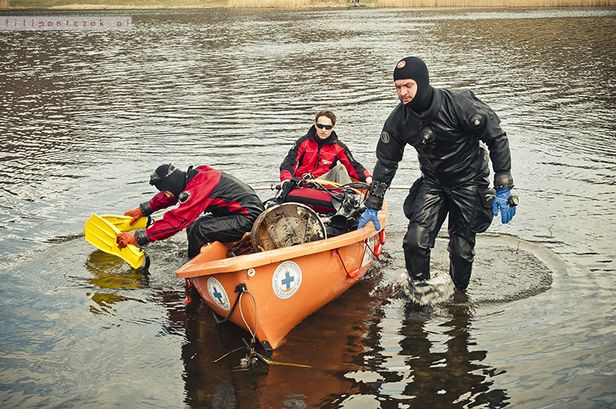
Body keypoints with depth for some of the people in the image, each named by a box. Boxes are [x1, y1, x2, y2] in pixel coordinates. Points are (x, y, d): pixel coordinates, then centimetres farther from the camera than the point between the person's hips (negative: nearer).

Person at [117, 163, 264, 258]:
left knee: (198, 230, -22)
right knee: (192, 228, 6)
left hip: (247, 217, -10)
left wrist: (136, 238, -22)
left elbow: (174, 222, -26)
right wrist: (143, 209, 25)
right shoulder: (194, 174, 5)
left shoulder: (197, 189, -24)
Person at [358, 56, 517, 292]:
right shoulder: (399, 120, -11)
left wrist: (503, 189, -15)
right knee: (415, 241, -14)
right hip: (433, 182, 3)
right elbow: (386, 162, 1)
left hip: (468, 182, -3)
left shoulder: (459, 105, -25)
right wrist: (372, 207, 3)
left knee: (462, 249, 0)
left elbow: (497, 138, -15)